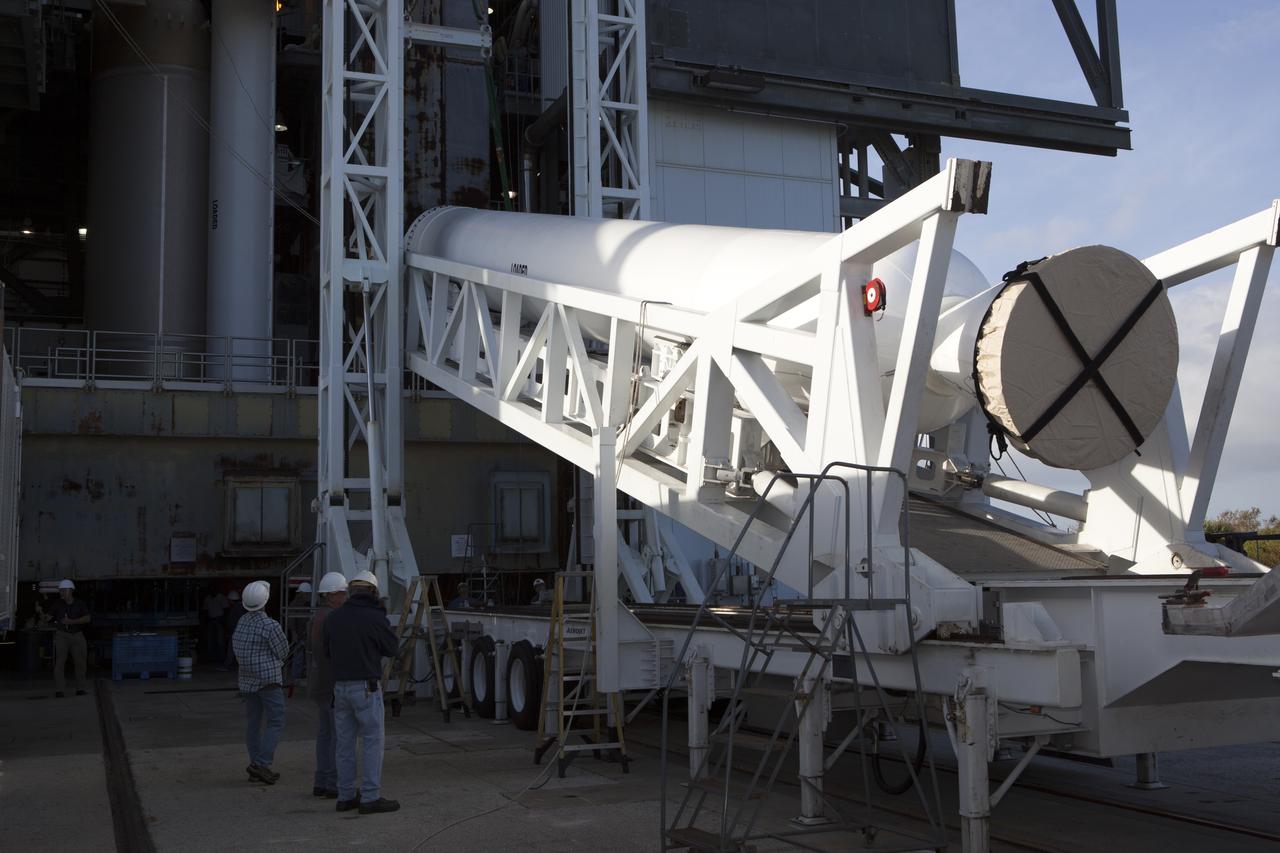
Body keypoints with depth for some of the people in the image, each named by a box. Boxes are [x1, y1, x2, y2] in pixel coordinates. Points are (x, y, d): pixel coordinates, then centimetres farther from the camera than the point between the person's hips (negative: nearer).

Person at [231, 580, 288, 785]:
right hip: (269, 679, -7)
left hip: (247, 681, 7)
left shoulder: (242, 622, 6)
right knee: (275, 723, -4)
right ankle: (261, 764, -14)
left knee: (253, 723, 10)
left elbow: (236, 647, 13)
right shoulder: (270, 625, -17)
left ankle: (256, 767, 12)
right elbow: (282, 651, -7)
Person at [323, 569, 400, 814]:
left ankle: (346, 796, 16)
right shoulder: (374, 617, -13)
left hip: (340, 686, 6)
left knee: (345, 743, 12)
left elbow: (328, 652, 13)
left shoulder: (333, 617, 3)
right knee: (373, 742, 0)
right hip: (365, 688, -6)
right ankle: (370, 798, 0)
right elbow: (392, 648, -1)